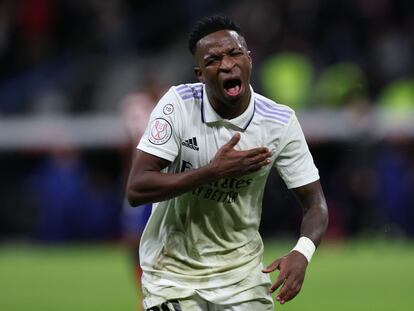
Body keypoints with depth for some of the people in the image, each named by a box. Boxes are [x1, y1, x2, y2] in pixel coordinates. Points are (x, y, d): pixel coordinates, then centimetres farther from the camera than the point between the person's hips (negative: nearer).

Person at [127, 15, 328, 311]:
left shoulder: (280, 122, -11)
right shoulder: (179, 104, -17)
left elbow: (315, 202, -8)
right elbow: (136, 189, -21)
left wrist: (301, 253, -29)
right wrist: (215, 171, -30)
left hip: (241, 267, 2)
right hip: (173, 268, -2)